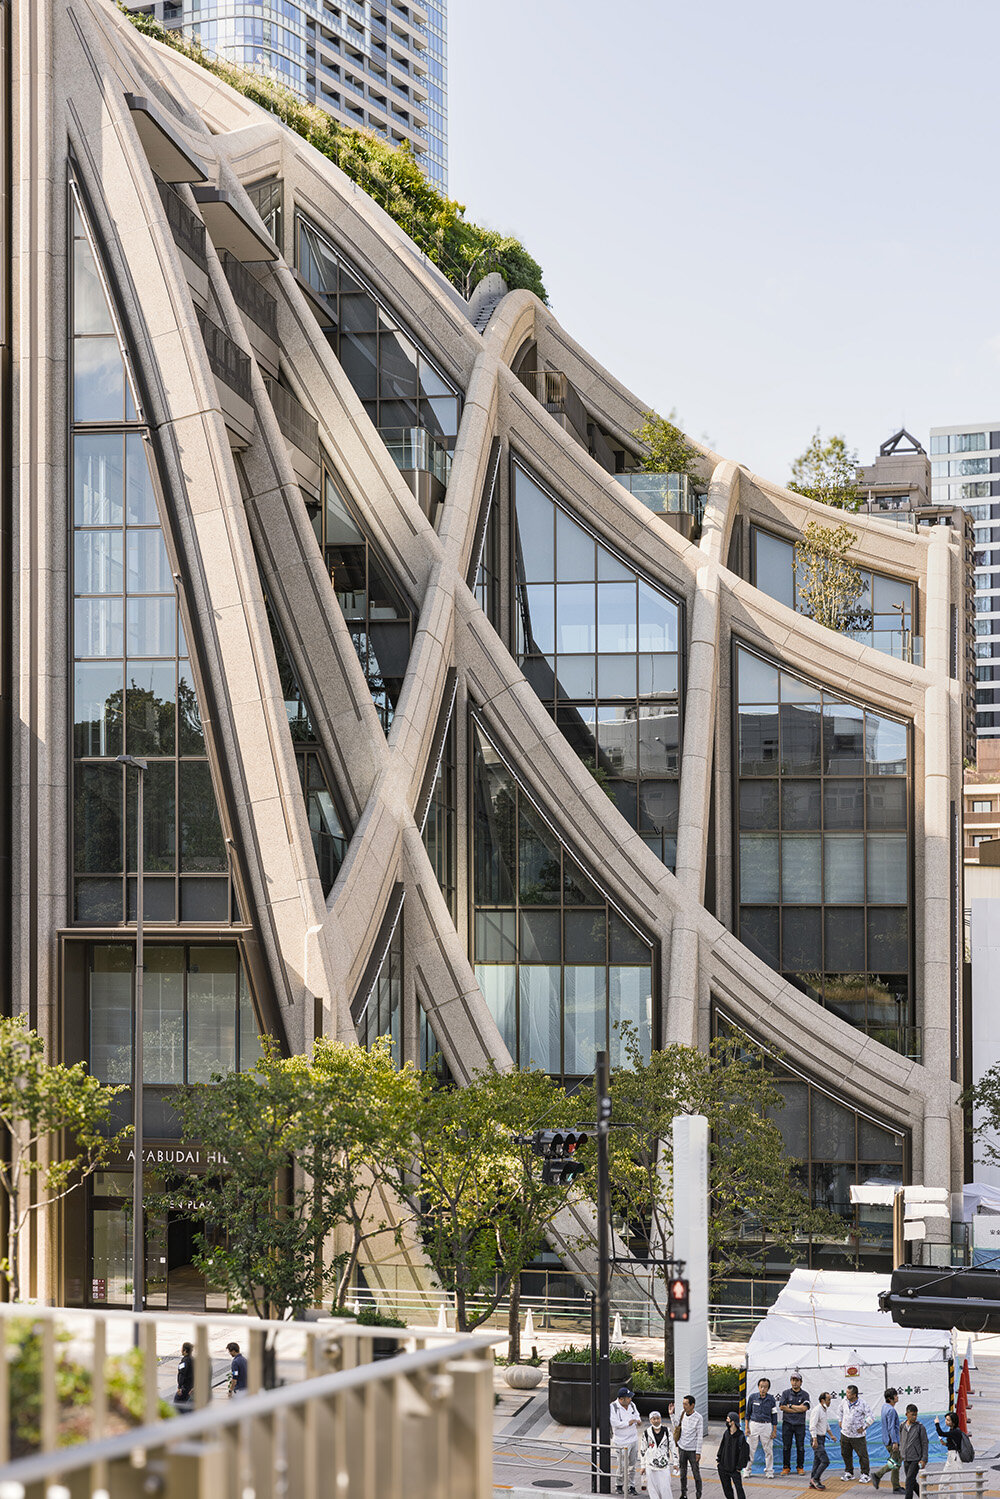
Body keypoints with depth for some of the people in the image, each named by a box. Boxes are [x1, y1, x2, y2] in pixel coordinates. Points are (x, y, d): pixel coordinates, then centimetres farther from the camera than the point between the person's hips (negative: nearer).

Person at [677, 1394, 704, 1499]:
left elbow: (700, 1436, -11)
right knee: (682, 1473, 11)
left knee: (696, 1473, 1)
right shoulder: (683, 1415, 2)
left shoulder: (698, 1418, -13)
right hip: (682, 1449, 5)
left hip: (692, 1450, -5)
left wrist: (698, 1452, -11)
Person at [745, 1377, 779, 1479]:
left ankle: (769, 1471, 13)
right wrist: (747, 1427, 1)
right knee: (750, 1449, 2)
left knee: (768, 1450, 2)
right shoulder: (753, 1397, 0)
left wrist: (774, 1431, 2)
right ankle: (746, 1471, 11)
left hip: (766, 1426, 0)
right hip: (754, 1424, 0)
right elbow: (748, 1413, 6)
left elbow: (774, 1415, 5)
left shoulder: (771, 1399, 1)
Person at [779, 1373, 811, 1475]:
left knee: (800, 1447, 1)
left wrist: (790, 1406, -8)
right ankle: (786, 1467, 9)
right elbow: (782, 1407, -7)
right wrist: (798, 1408, -9)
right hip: (787, 1423, 0)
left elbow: (804, 1408, -10)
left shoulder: (804, 1395, 4)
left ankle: (800, 1467, 11)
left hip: (800, 1424, 0)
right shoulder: (785, 1393, 5)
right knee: (786, 1446, 1)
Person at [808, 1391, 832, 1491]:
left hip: (821, 1438, 10)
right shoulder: (817, 1410, -18)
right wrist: (815, 1441, -27)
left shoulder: (824, 1410, 13)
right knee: (825, 1461, -13)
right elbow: (812, 1427, -23)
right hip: (817, 1438, -10)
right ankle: (815, 1479, -3)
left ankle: (812, 1483, 16)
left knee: (817, 1461, 11)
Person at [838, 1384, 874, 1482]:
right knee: (845, 1454, 12)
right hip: (845, 1433, 5)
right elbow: (841, 1411, 22)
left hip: (858, 1435, -5)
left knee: (862, 1455, 0)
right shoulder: (844, 1401, 0)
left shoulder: (863, 1404, -16)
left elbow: (871, 1417, -13)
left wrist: (863, 1427, -12)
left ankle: (865, 1474, 12)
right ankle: (849, 1473, 27)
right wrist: (840, 1421, 16)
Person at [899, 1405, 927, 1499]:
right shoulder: (902, 1426, 6)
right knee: (912, 1481, 11)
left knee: (909, 1480, -12)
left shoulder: (920, 1427, -7)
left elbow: (924, 1444, -5)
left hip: (916, 1459, -5)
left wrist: (924, 1459, -10)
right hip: (906, 1459, 5)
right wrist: (901, 1453, 17)